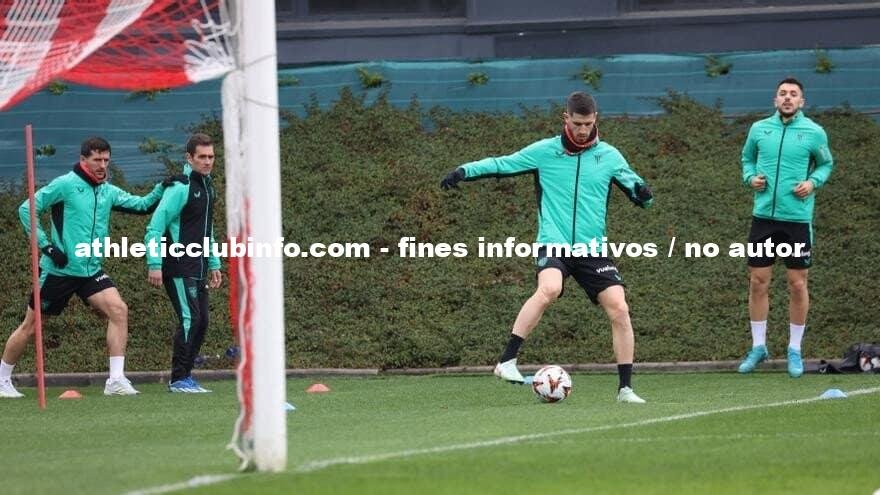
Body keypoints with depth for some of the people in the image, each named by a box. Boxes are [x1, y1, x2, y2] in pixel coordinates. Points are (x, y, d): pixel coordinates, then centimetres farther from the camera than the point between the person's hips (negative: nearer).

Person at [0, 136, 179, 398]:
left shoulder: (108, 191, 8)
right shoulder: (65, 185, -10)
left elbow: (142, 205, 11)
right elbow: (26, 210, -9)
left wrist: (163, 188, -6)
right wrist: (47, 246, -14)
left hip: (91, 271, 5)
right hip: (58, 270, -5)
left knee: (118, 309, -16)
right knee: (30, 326, 3)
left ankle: (116, 379, -17)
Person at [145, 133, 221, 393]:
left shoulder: (206, 186, 14)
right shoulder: (180, 187, -14)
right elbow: (155, 226, -16)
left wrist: (213, 264, 22)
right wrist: (154, 264, -20)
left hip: (198, 269, 9)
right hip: (179, 268, -9)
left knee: (201, 321, 7)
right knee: (190, 318, -12)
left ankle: (186, 376, 14)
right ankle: (178, 379, -7)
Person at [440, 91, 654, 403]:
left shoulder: (608, 156, 6)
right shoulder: (544, 152, 2)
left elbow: (634, 185, 10)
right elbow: (501, 164, 6)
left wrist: (642, 193, -14)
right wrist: (465, 171, -8)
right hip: (553, 245, -3)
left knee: (619, 309, -9)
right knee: (549, 288, -33)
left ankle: (625, 388, 3)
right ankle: (507, 361, -27)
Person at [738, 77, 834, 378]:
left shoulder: (813, 132, -2)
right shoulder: (759, 129, 4)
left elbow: (826, 163, 11)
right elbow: (747, 158, 19)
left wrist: (813, 182, -8)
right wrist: (750, 177, -1)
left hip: (797, 218, -2)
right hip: (763, 216, 2)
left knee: (797, 285, 3)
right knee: (758, 283, 5)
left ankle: (795, 350, 14)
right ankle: (758, 347, 17)